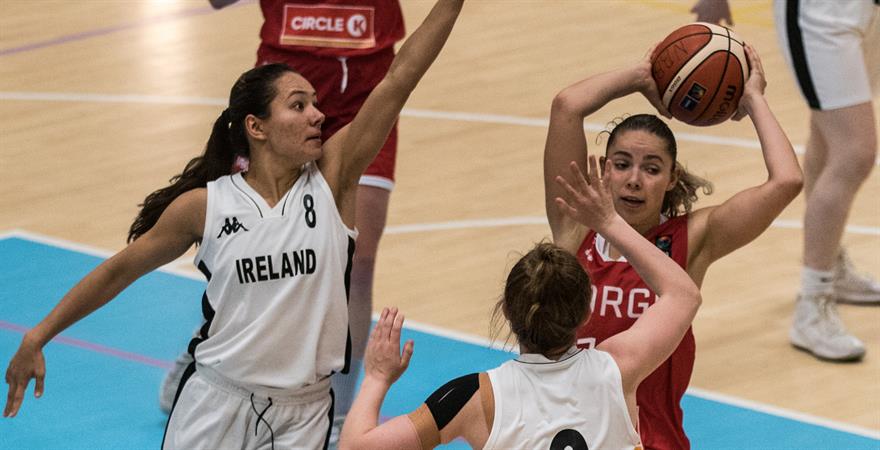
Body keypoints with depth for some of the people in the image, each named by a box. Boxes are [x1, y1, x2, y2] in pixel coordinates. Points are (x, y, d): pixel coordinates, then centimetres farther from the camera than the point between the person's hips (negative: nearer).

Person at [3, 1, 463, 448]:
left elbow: (399, 79, -12)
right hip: (215, 404, 0)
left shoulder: (331, 179, -5)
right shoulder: (205, 205, -6)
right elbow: (119, 270, 5)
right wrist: (37, 337, 4)